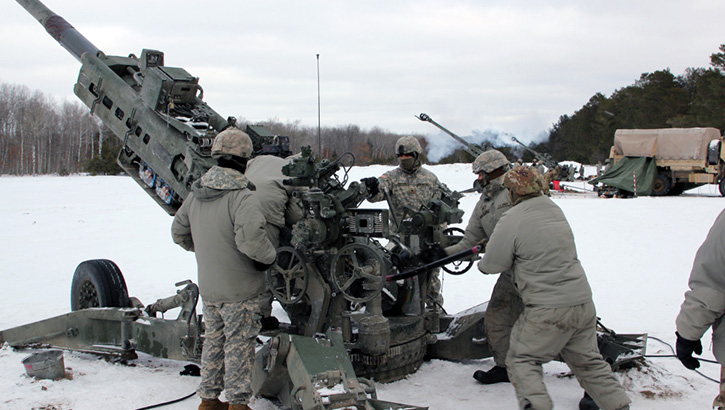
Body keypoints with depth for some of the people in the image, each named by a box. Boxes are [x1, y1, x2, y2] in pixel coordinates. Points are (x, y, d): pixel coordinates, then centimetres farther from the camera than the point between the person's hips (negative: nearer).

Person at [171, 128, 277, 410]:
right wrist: (269, 257, -14)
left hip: (207, 288, 7)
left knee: (213, 341, 19)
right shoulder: (242, 197, -20)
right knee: (239, 344, 5)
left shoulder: (195, 194, 4)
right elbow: (251, 239, -32)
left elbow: (179, 233, 15)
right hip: (240, 290, -7)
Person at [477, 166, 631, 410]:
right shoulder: (555, 209, 10)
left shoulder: (511, 221, -12)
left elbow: (493, 264, -5)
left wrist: (481, 264, 20)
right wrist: (493, 242, 23)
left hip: (548, 310, -7)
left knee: (521, 361, 7)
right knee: (588, 362, 21)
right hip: (583, 303, 7)